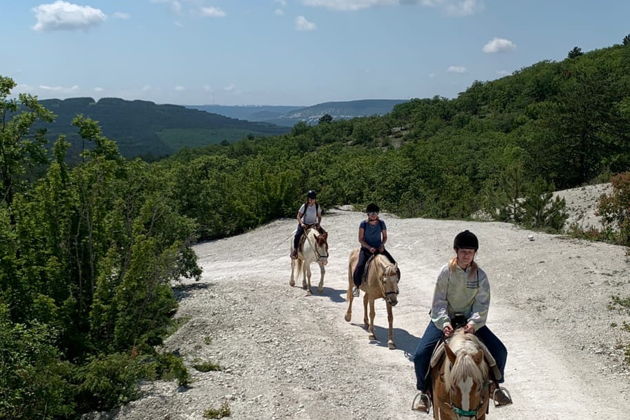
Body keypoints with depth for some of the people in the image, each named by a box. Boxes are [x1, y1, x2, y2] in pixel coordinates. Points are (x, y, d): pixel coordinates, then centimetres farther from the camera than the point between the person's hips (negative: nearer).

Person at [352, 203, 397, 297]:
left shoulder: (381, 223, 1)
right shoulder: (363, 224, -6)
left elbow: (385, 237, 10)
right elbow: (360, 239, -5)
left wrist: (382, 245, -9)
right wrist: (369, 247, -17)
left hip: (379, 249, 3)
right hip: (366, 249, -3)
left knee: (393, 265, -13)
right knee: (360, 267, -27)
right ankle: (357, 286, -1)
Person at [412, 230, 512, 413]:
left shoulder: (480, 275, -8)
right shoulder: (447, 271, -13)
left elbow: (482, 304, -10)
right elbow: (439, 302, -13)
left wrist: (474, 323, -27)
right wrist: (444, 323, -28)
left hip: (470, 321, 2)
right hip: (444, 319, -2)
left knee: (500, 351, -7)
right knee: (420, 355, -19)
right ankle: (424, 391, 7)